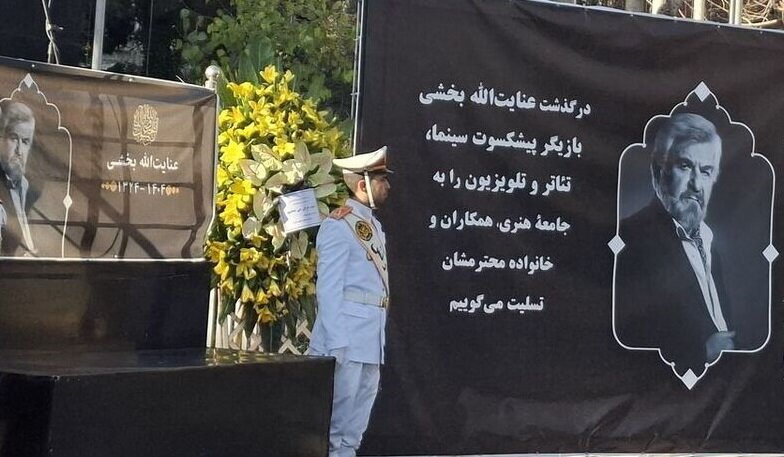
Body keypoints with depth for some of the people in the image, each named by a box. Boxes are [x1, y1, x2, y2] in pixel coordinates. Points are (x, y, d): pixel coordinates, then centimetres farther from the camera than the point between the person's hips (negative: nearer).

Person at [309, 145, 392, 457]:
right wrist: (336, 341, -19)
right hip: (348, 333, -9)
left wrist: (380, 333, 13)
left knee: (362, 406, 12)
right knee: (340, 405, -4)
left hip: (372, 336, 9)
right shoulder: (339, 225, -10)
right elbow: (328, 287, -15)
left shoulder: (373, 224, 16)